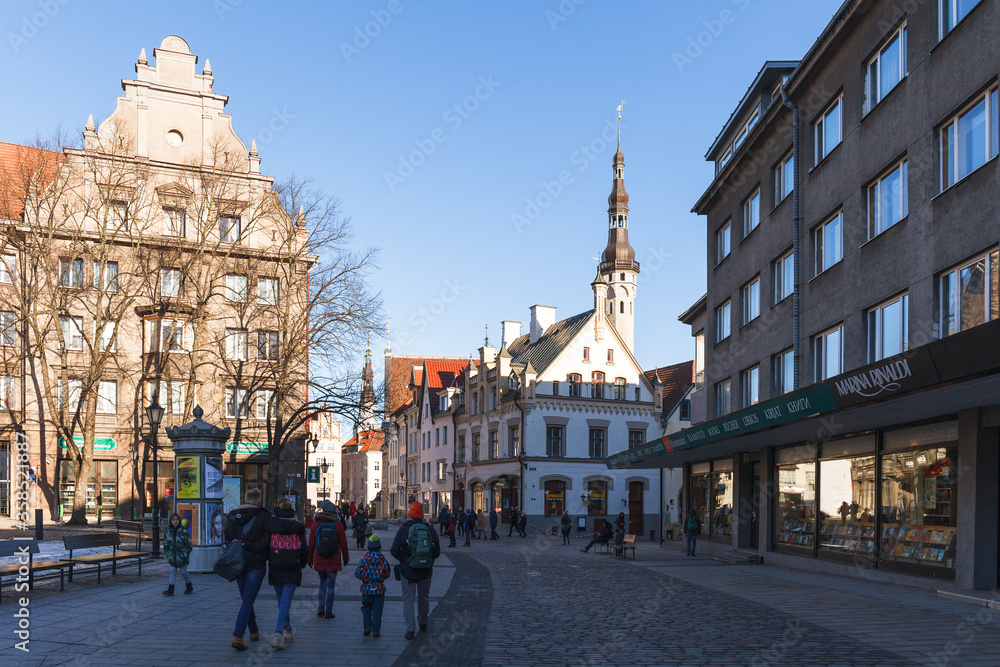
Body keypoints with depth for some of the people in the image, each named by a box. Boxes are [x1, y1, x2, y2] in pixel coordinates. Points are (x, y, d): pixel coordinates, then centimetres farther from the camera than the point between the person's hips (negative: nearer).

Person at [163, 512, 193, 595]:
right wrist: (167, 555, 1)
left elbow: (188, 544, -3)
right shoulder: (168, 532, 3)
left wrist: (185, 555, -10)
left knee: (183, 572, 7)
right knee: (173, 572, 3)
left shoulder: (184, 531, -6)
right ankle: (170, 589, 5)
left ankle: (189, 587, 26)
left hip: (181, 557, -3)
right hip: (172, 557, 3)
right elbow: (165, 545, 11)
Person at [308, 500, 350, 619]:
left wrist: (309, 559, 11)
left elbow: (311, 544, 1)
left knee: (322, 582, 18)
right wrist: (345, 558, 9)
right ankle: (328, 611, 5)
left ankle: (321, 608, 14)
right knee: (331, 584, 6)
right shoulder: (338, 524, -6)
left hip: (319, 560, 2)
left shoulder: (315, 524, -3)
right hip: (333, 560, -2)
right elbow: (343, 544, -3)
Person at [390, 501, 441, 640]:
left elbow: (394, 551, -7)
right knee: (423, 597, 19)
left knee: (408, 599, 4)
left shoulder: (403, 529, -7)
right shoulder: (430, 530, -1)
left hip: (408, 571, -2)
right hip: (426, 571, 2)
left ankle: (410, 629, -5)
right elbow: (437, 552, 1)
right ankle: (423, 623, 36)